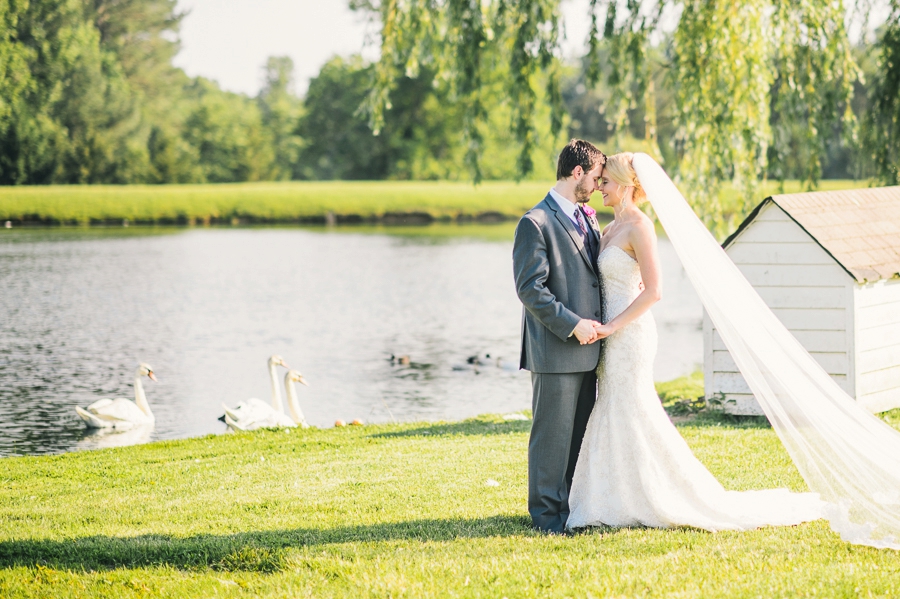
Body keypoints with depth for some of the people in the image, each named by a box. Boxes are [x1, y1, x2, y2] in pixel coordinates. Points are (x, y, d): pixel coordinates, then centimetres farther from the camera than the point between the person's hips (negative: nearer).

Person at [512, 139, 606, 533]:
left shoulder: (587, 220, 16)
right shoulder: (536, 223, -11)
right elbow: (530, 289, -16)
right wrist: (572, 324, -18)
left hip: (586, 348, 8)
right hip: (555, 351, -8)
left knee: (581, 433, 13)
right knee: (552, 434, -2)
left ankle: (575, 506, 21)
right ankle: (547, 513, 6)